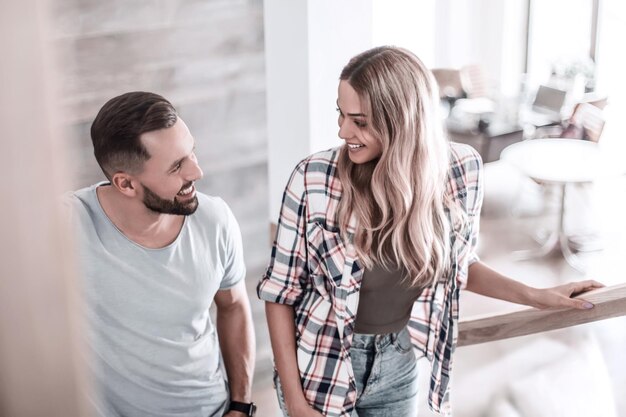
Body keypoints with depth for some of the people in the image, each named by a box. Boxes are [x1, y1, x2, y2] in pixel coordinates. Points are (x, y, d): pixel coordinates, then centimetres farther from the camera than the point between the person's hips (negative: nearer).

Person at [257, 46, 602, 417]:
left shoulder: (459, 171, -14)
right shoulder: (313, 179, -22)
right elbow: (280, 290, -12)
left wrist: (535, 296, -1)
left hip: (399, 368, 3)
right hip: (320, 369, -3)